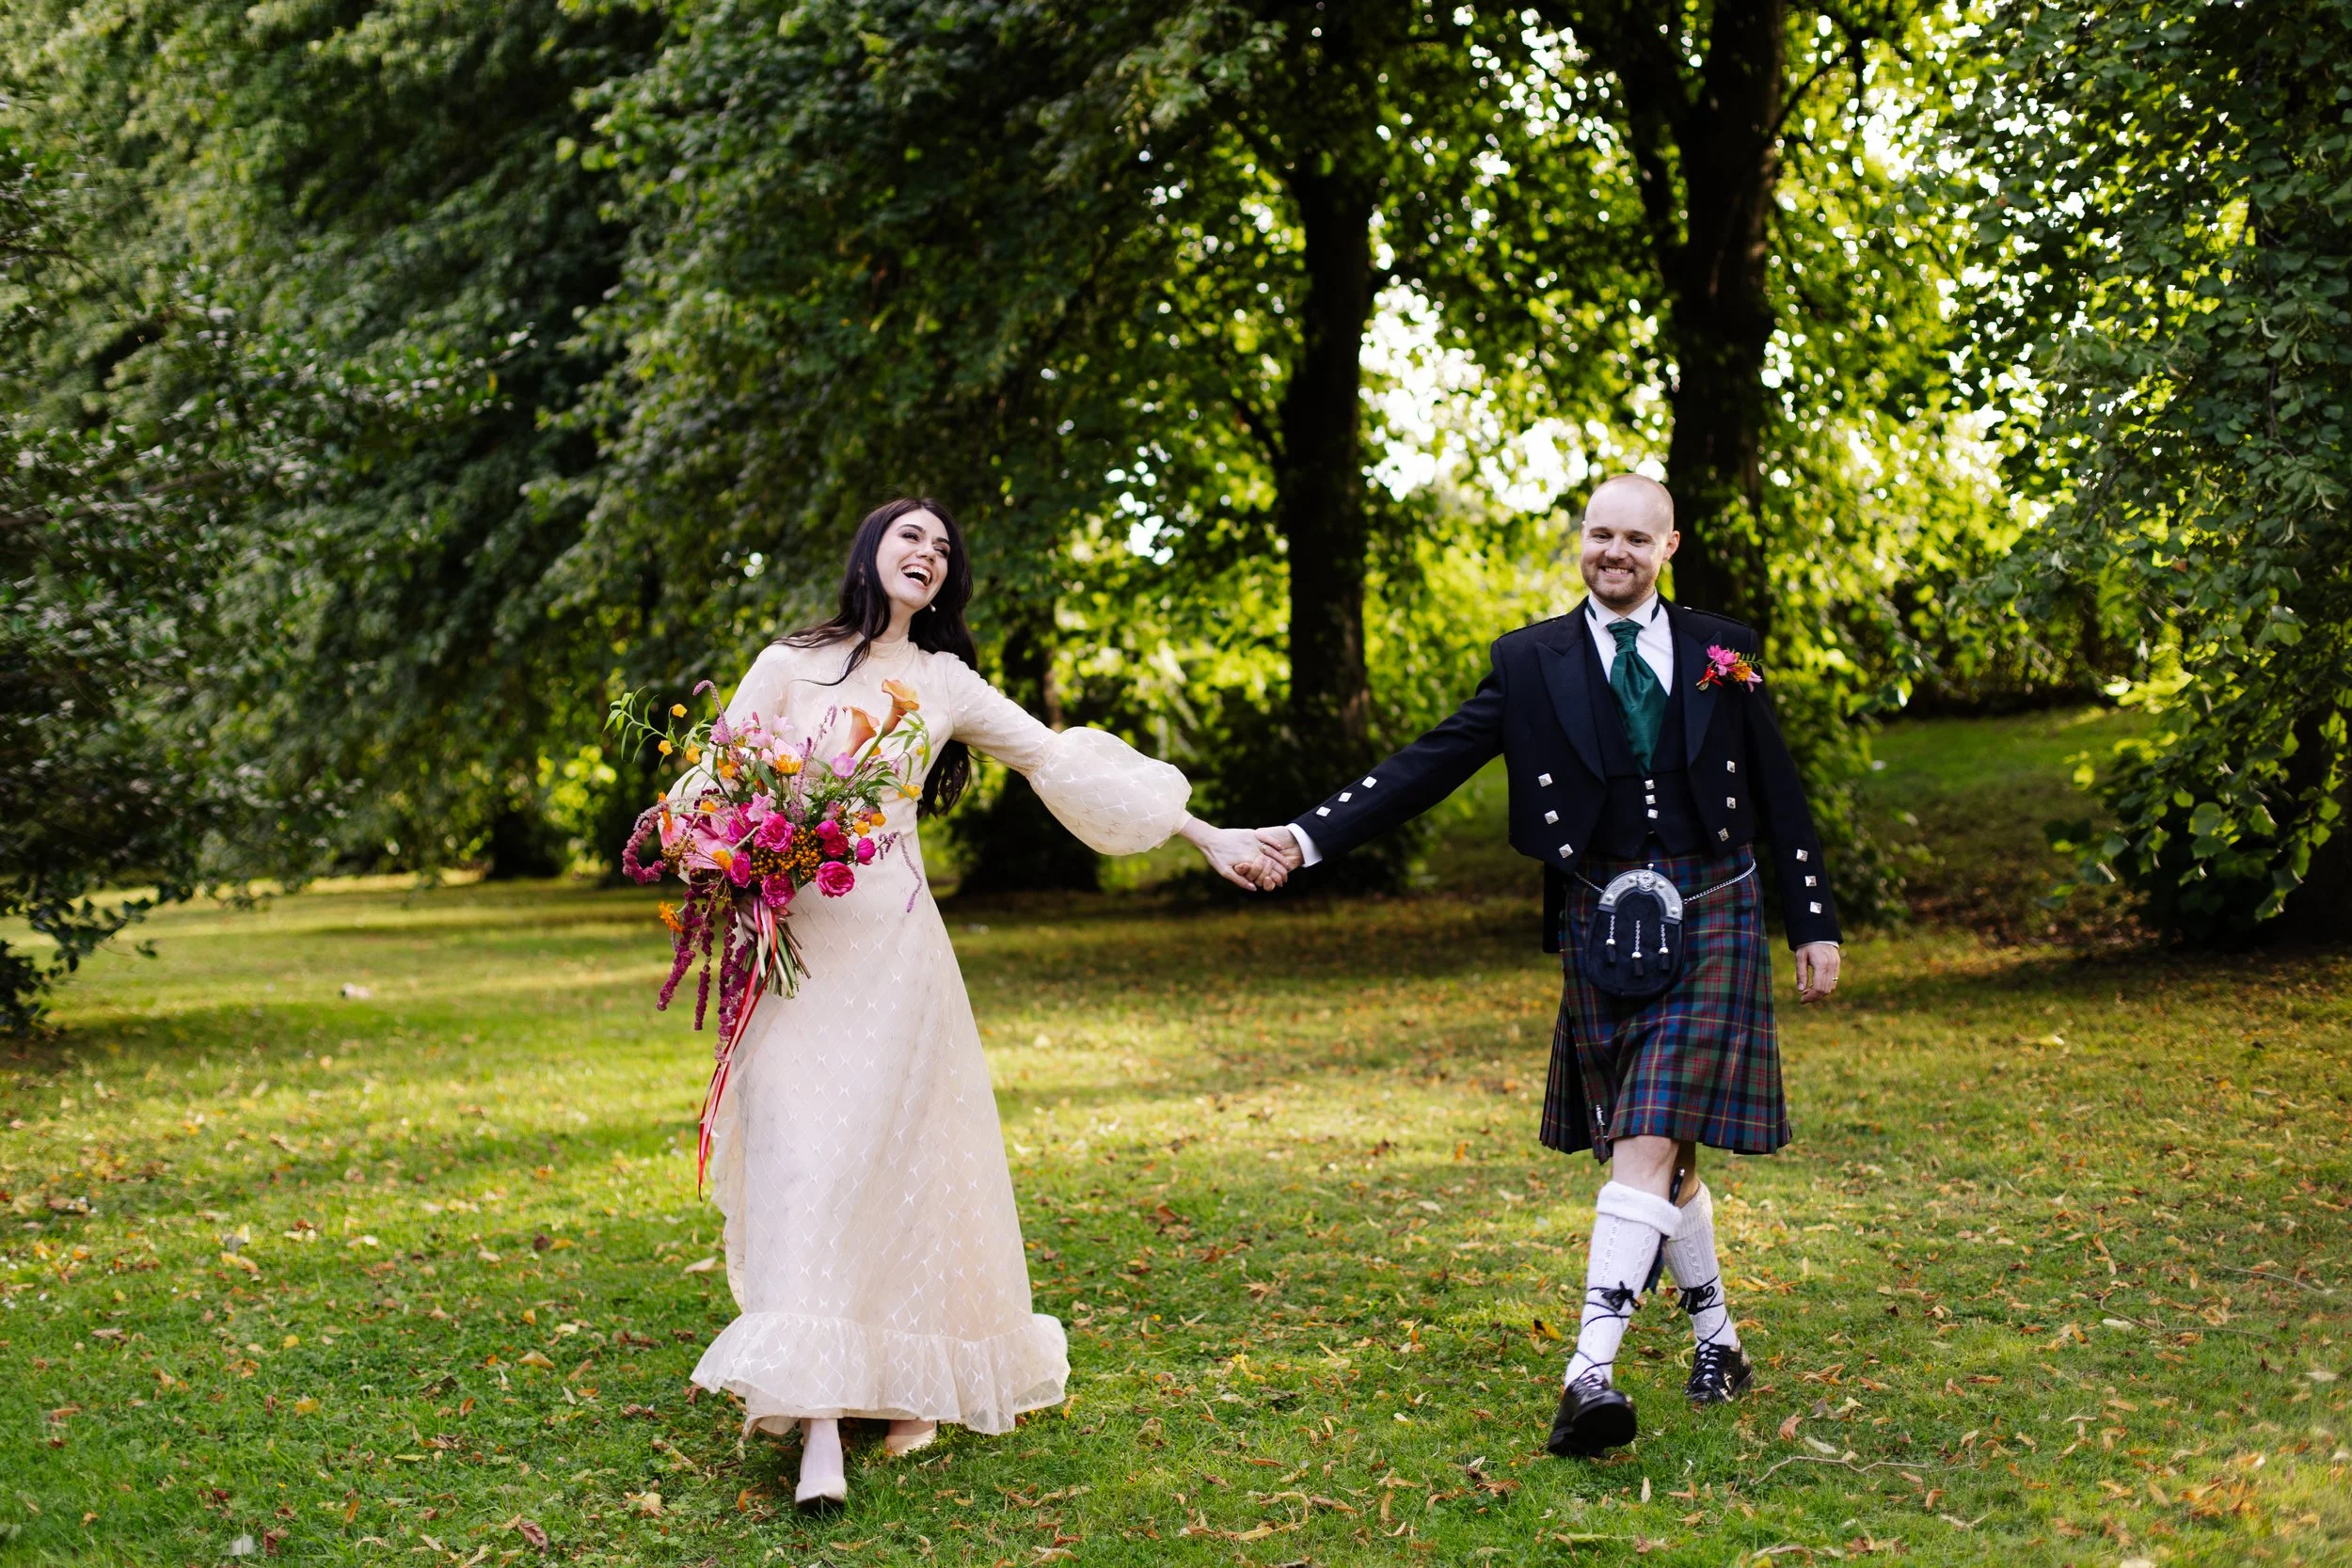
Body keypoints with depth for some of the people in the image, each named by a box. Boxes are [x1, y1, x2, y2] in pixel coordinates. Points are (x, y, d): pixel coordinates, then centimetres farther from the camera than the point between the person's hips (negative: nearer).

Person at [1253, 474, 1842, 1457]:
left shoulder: (1722, 653, 6)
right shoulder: (1532, 662, 4)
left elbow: (1780, 798, 11)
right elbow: (1428, 766, -2)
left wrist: (1814, 925, 10)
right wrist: (1311, 837, -13)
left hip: (1711, 926, -1)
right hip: (1601, 930, 1)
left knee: (1647, 1144, -13)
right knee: (1660, 1154, 9)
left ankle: (1591, 1370, -20)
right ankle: (1716, 1336, 29)